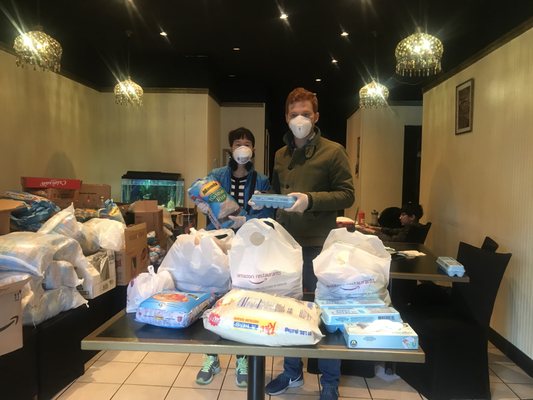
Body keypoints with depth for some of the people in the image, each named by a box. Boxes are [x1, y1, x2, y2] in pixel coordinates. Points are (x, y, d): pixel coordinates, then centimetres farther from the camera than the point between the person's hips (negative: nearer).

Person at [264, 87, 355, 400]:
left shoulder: (333, 151, -5)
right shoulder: (281, 155, 13)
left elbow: (347, 195, -10)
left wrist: (310, 199, -22)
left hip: (319, 245, -5)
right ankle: (292, 372, 35)